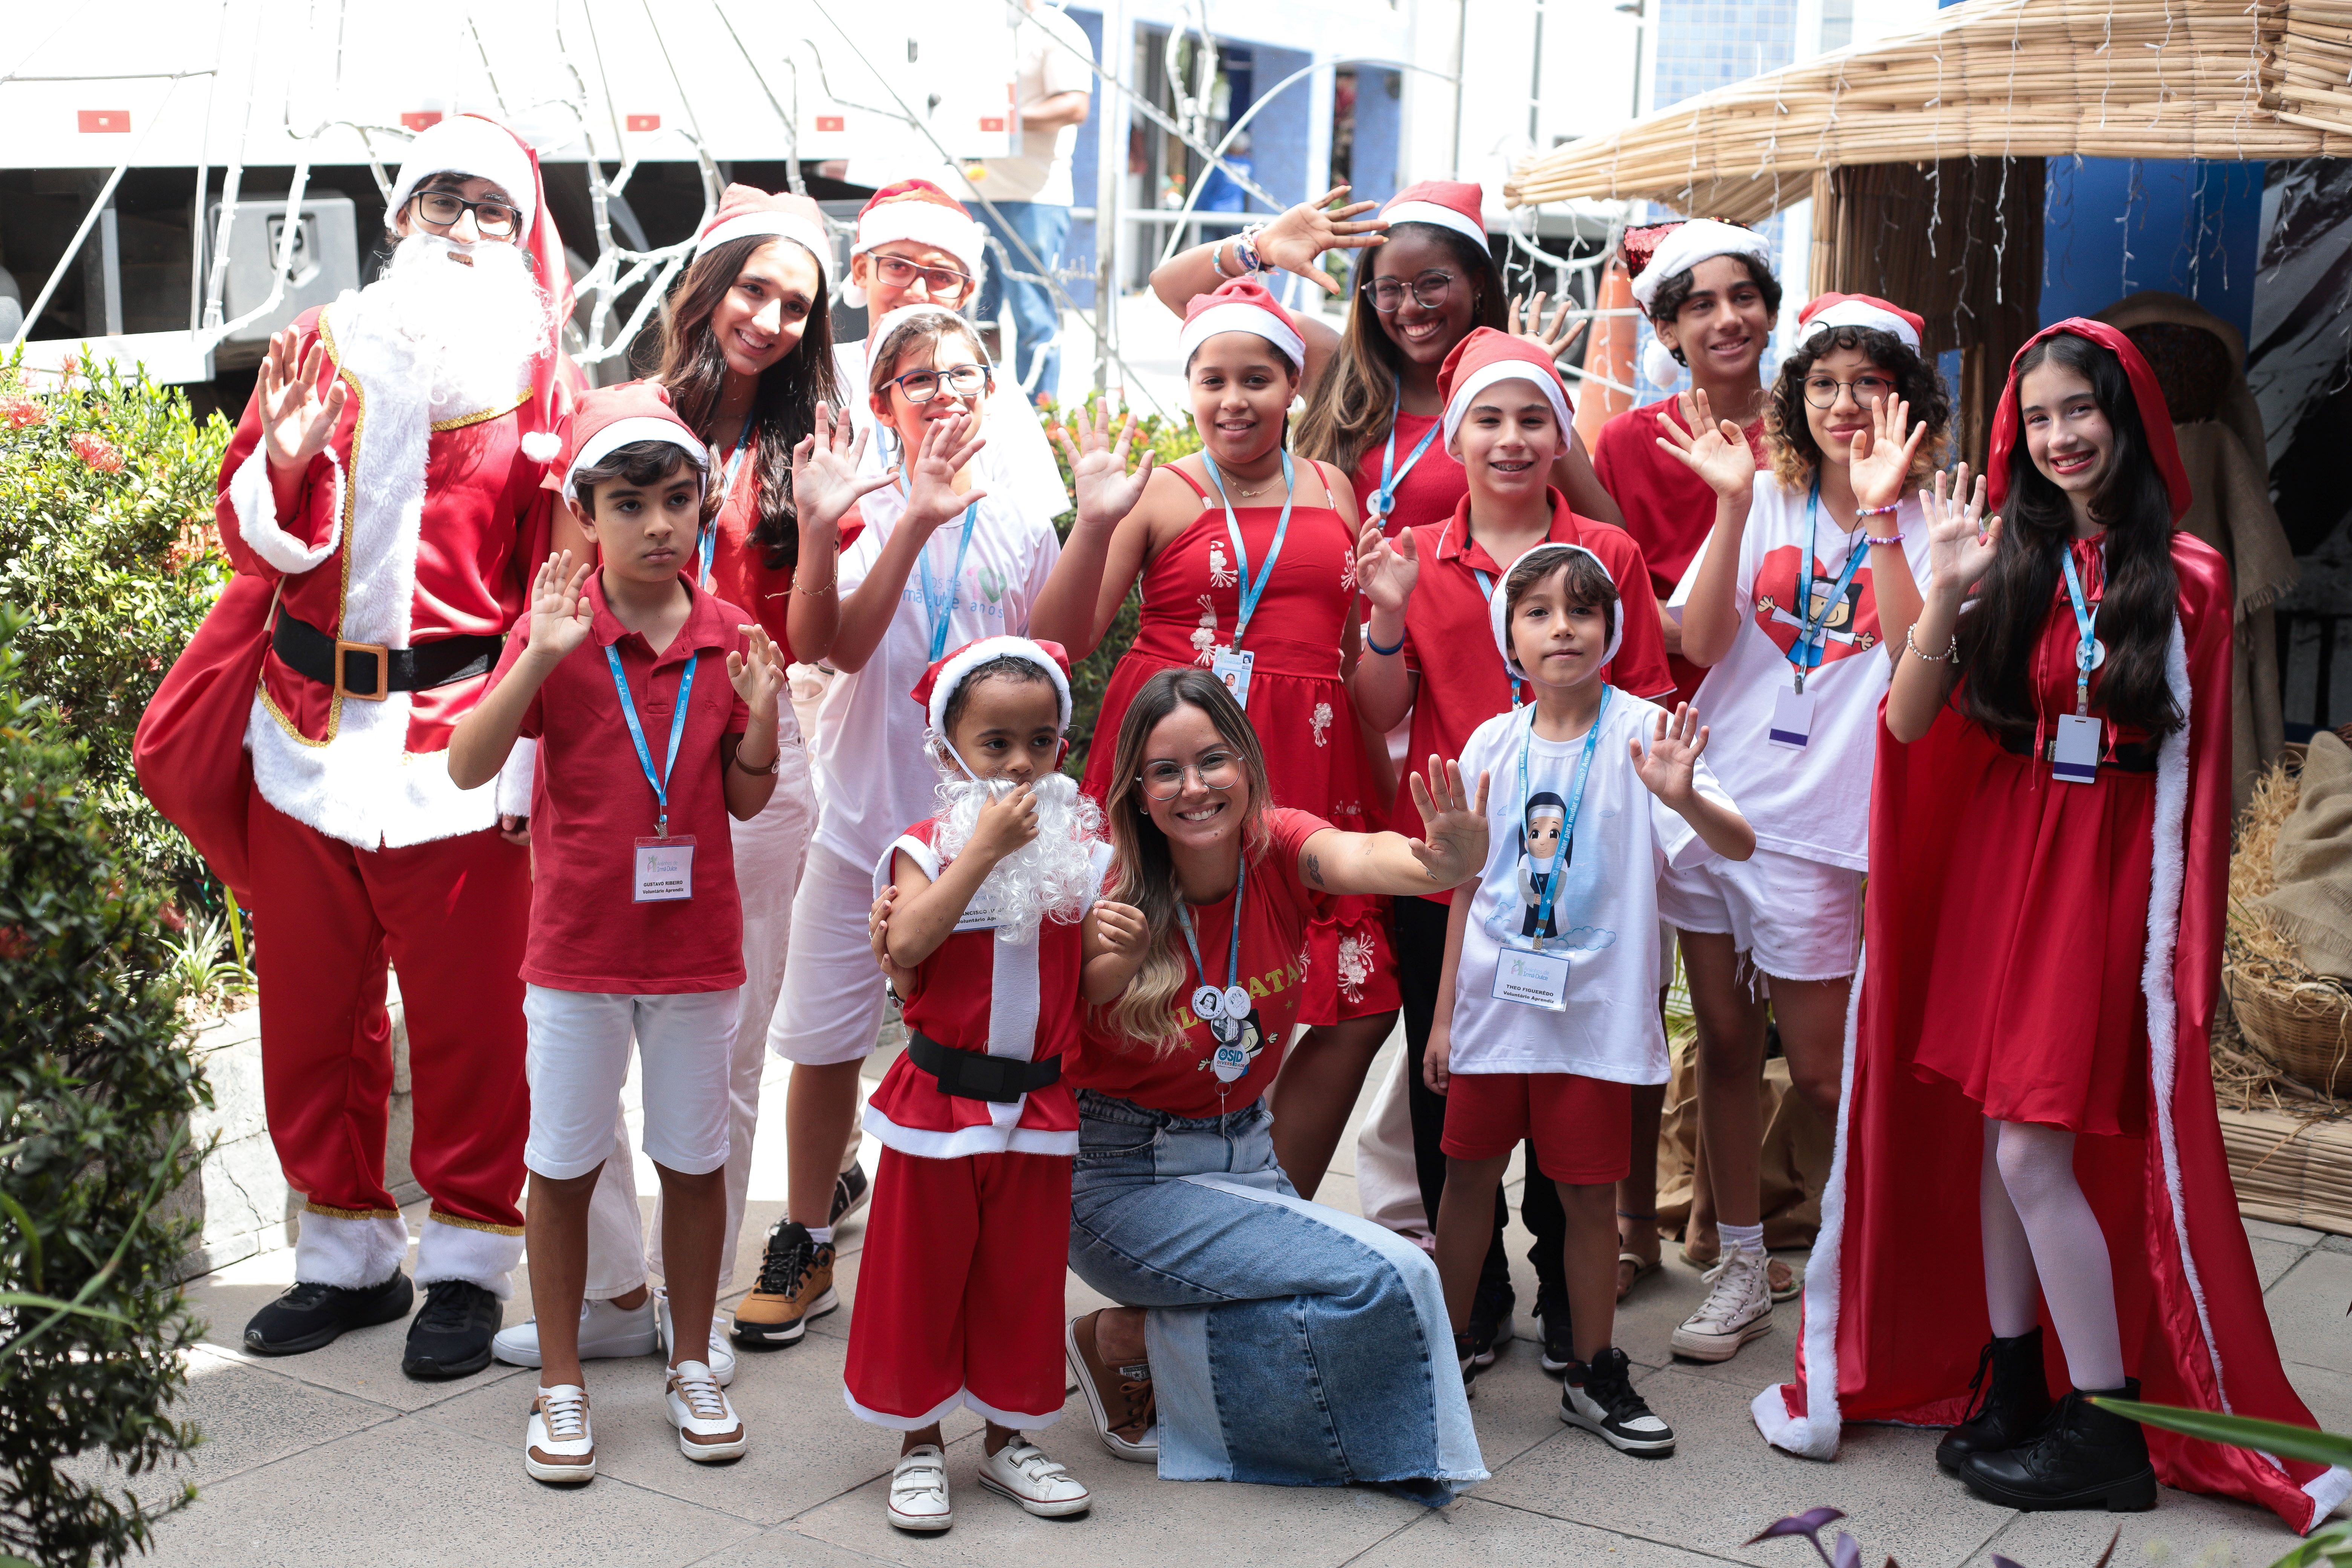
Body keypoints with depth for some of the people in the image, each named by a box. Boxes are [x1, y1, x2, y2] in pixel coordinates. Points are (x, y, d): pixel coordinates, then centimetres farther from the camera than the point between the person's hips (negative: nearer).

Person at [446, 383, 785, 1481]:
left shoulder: (731, 639, 0)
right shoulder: (555, 631, -7)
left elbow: (746, 801, 6)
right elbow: (467, 767, -15)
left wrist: (761, 716, -12)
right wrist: (540, 658, -26)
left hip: (697, 946, 2)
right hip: (578, 947, -2)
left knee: (696, 1161, 11)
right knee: (563, 1165, 8)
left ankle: (692, 1367, 28)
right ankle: (560, 1383, 22)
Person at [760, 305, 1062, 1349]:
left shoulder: (1022, 531, 3)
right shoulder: (863, 517, -3)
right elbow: (844, 646, -20)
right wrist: (918, 521, -27)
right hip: (862, 823, -1)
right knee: (822, 1047, 6)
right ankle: (805, 1252, 23)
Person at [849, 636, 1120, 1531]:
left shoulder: (1080, 848, 3)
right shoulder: (929, 847, -8)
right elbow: (907, 944, -26)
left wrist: (1121, 939, -18)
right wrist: (985, 849, -26)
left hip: (1039, 1106, 3)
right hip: (939, 1100, -3)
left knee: (1023, 1277, 12)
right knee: (921, 1275, 7)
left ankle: (1007, 1438, 28)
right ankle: (919, 1444, 23)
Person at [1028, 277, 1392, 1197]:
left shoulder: (1334, 493, 14)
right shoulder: (1159, 496, 2)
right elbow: (1063, 640, -4)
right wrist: (1094, 526, -15)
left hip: (1305, 768, 4)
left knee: (1360, 1001, -2)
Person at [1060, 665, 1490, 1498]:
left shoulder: (1279, 849, -10)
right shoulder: (1113, 904, -18)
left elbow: (1358, 856, -33)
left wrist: (1447, 863, -56)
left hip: (1246, 1155, 5)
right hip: (1128, 1180, -5)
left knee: (1393, 1290, -14)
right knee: (1382, 1280, -18)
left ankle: (1144, 1334, 4)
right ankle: (1130, 1344, -2)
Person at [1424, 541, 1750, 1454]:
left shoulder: (1642, 734, -8)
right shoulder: (1492, 744, 2)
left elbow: (1739, 845, -18)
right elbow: (1470, 886, 8)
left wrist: (1683, 798, -39)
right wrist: (1443, 1014, 8)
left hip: (1594, 1007, -2)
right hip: (1494, 999, 3)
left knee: (1589, 1190, 5)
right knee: (1470, 1171, 11)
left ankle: (1594, 1376, 20)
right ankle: (1448, 1345, 29)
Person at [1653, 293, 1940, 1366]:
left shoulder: (1927, 523, -2)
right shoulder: (1766, 502, 6)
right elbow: (1701, 642, -6)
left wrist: (1879, 516, -25)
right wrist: (1732, 507, -14)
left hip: (1822, 825, -3)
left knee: (1823, 1072, 0)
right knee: (1724, 1042, 11)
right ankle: (1741, 1267, 25)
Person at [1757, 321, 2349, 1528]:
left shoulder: (2186, 578, -2)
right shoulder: (2009, 562, 5)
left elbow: (2198, 769, -1)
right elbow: (1909, 725, -2)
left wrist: (2179, 928, -7)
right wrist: (1943, 593, -15)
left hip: (2108, 871, -4)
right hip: (1992, 856, 4)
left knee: (2035, 1151, -7)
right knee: (1996, 1134, 8)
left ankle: (2108, 1431, 6)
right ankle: (2010, 1387, 23)